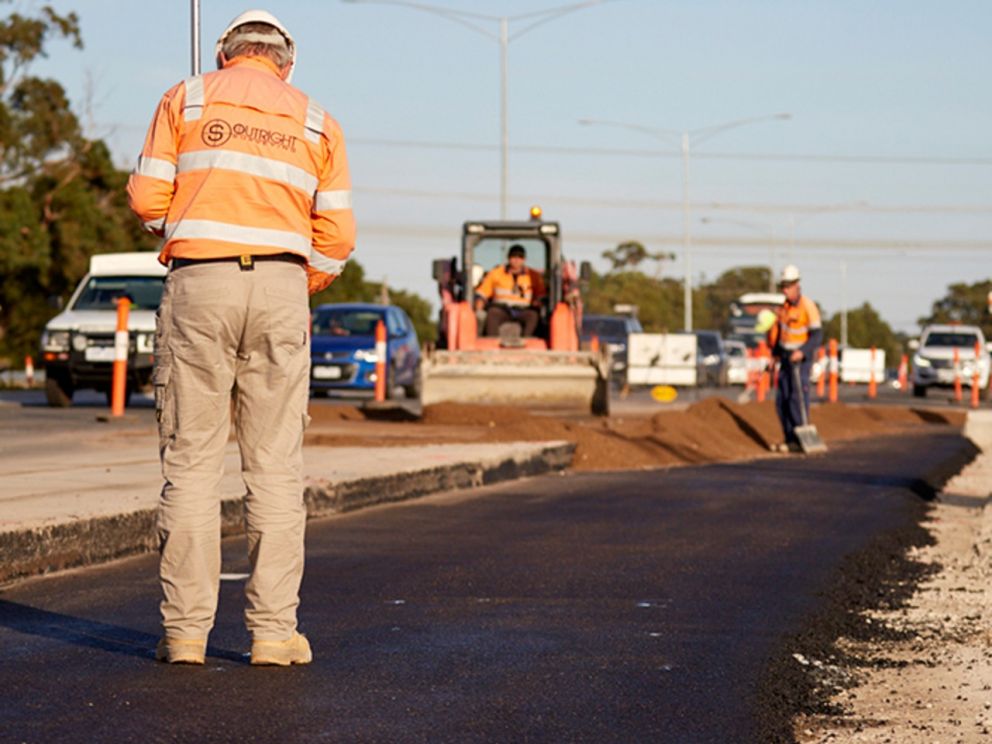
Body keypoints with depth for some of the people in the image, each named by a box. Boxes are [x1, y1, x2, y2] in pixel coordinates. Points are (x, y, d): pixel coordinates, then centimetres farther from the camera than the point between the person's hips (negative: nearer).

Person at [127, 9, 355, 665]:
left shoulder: (185, 99, 10)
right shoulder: (315, 121, 14)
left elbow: (147, 198, 2)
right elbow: (337, 235, 6)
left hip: (198, 284, -1)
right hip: (281, 287, 1)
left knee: (192, 461, 2)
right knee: (276, 465, 4)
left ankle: (186, 629, 1)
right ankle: (274, 629, 2)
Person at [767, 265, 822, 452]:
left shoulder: (808, 306, -15)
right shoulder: (784, 306, 9)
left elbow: (817, 336, -20)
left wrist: (802, 352, -32)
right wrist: (775, 353, 20)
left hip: (801, 358, -7)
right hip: (785, 358, 7)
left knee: (797, 398, -13)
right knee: (781, 400, 3)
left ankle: (799, 440, -11)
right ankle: (790, 439, 8)